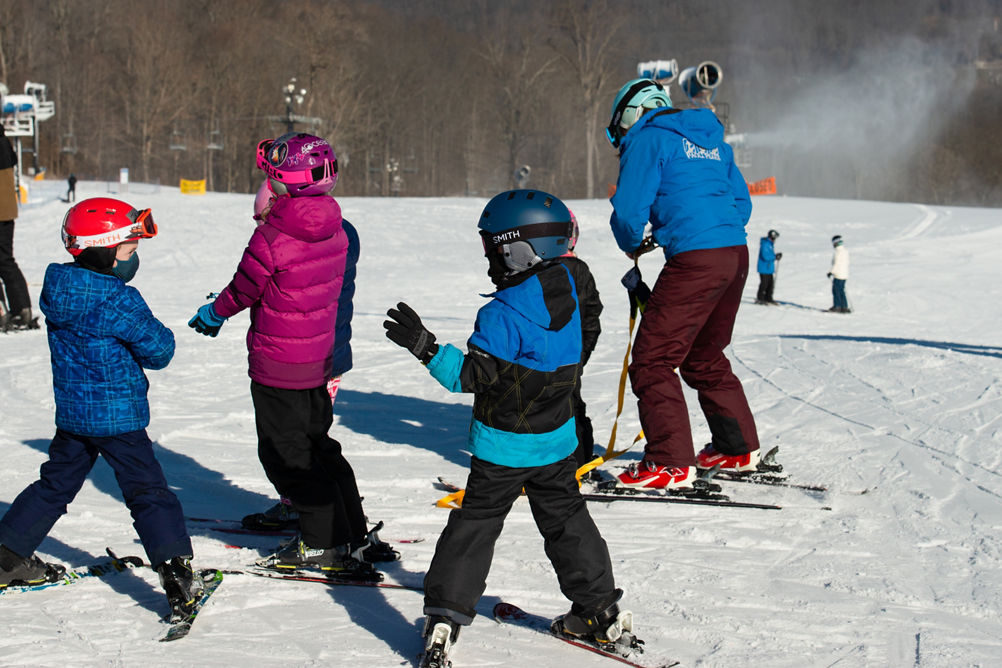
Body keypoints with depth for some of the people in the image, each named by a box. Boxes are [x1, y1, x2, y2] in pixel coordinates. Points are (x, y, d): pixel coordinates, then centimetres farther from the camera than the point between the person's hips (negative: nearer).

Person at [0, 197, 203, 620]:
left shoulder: (56, 290, 2)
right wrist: (160, 336, 7)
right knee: (148, 493, -3)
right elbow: (158, 349, -15)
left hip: (71, 411, 7)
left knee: (56, 484, 21)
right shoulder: (119, 301, -20)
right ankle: (176, 574, -9)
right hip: (118, 416, -7)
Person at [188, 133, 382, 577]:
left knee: (285, 454, 4)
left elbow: (245, 290, -12)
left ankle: (325, 543, 5)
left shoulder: (272, 236, -24)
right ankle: (351, 530, 27)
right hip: (319, 356, 7)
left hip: (277, 362, -7)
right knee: (317, 443, 21)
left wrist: (212, 314, 12)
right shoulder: (334, 230, -1)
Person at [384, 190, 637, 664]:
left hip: (504, 448, -6)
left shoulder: (503, 315, -24)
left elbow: (471, 374, -25)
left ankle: (445, 616, 2)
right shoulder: (568, 299, -1)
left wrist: (424, 345, -26)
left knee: (474, 526, 3)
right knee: (566, 521, 18)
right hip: (558, 441, 6)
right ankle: (601, 611, 21)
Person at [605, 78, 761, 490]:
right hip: (737, 254, 8)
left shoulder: (647, 139, -1)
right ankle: (739, 448, 29)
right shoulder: (711, 139, 22)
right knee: (704, 358, 23)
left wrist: (631, 245, 13)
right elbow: (742, 203, 25)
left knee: (652, 360, -4)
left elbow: (629, 211, -8)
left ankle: (671, 464, -9)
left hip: (695, 260, -8)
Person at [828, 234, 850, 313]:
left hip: (838, 275, -9)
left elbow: (836, 264, -19)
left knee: (836, 290, -2)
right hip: (845, 274, 9)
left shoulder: (838, 252, -17)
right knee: (841, 291, 12)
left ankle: (837, 306, -3)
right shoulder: (845, 251, 10)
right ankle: (844, 307, 11)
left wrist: (831, 272, -10)